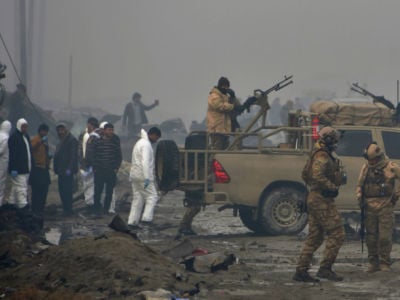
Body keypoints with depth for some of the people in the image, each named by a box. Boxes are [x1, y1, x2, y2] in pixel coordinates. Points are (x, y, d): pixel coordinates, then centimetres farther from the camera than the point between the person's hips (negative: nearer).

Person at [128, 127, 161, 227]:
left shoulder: (139, 143, 19)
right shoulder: (146, 144, -14)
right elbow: (145, 162, -24)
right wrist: (147, 178, -28)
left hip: (135, 175, 10)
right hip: (143, 176, -10)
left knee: (138, 198, 10)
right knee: (152, 196, -5)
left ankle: (132, 221, 8)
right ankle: (147, 217, -16)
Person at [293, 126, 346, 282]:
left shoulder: (320, 155, 18)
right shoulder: (322, 156, -14)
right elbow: (317, 175, -29)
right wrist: (333, 187, -20)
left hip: (314, 198, 10)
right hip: (322, 200, -10)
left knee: (314, 237, 10)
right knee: (337, 234, -7)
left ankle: (301, 271, 9)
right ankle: (325, 268, -8)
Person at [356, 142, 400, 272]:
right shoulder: (365, 167, 9)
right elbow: (359, 185, 16)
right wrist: (359, 196, -1)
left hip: (385, 207, -4)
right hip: (370, 207, 4)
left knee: (385, 237, -5)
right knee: (371, 237, 6)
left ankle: (385, 264, 3)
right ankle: (373, 263, 15)